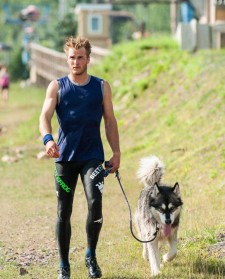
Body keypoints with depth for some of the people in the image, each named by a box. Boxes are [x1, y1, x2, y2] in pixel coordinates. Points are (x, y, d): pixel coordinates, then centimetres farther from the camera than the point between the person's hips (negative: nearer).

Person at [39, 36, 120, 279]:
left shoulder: (102, 87, 8)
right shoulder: (57, 87, 3)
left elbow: (110, 121, 12)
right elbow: (45, 116, -8)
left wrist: (116, 152, 4)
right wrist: (47, 139, -28)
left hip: (92, 157, 0)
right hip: (65, 157, 0)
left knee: (95, 202, -19)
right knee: (63, 212, 3)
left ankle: (91, 256, 1)